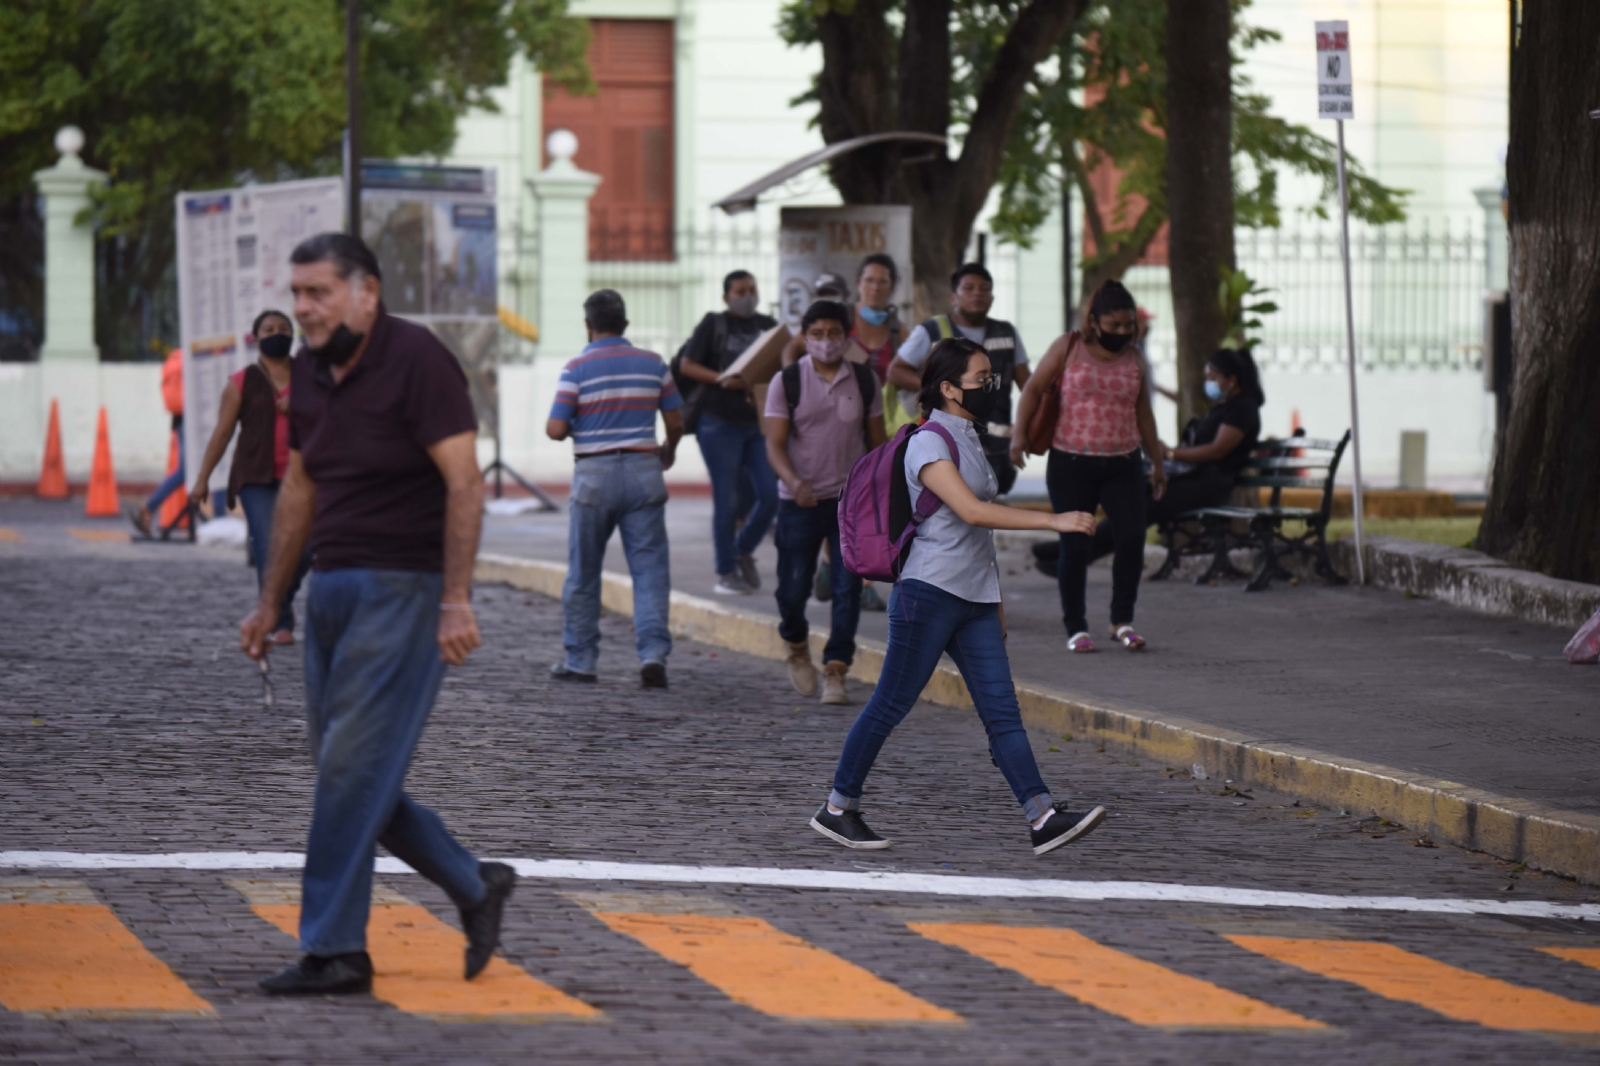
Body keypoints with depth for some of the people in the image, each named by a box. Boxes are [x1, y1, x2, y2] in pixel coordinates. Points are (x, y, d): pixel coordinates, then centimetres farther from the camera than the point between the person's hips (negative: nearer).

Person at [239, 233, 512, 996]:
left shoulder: (416, 361, -12)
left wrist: (456, 601, -21)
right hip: (334, 588, 8)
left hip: (404, 588, -8)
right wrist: (269, 603, 20)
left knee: (353, 768, -10)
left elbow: (464, 484, -15)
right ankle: (475, 888, 23)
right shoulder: (310, 374, 12)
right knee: (344, 770, 8)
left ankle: (334, 951, -7)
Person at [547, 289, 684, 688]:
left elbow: (556, 429, -10)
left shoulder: (578, 369, -6)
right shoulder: (652, 364, 4)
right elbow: (676, 421, 10)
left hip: (594, 473, -2)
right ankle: (653, 652, -15)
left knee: (583, 573, 11)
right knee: (650, 568, 0)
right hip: (643, 471, 2)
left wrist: (573, 426, 14)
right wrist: (669, 450, 31)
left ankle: (580, 659, 17)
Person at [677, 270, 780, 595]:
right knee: (727, 500, -3)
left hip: (759, 423, 4)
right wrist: (721, 380, -15)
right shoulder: (713, 325, 0)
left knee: (771, 495, -3)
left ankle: (743, 550, 22)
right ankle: (725, 573, 6)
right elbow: (687, 365, -2)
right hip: (720, 423, -4)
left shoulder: (768, 326, 12)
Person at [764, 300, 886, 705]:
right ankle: (797, 647, 29)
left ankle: (835, 673, -4)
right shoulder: (787, 383, -2)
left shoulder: (864, 381, 4)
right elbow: (775, 444, -8)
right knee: (793, 588, 0)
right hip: (800, 502, -1)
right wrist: (794, 482, -26)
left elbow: (877, 440, 12)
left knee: (848, 588, -7)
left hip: (852, 499, 1)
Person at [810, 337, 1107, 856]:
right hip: (930, 594, -8)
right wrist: (1053, 521, -29)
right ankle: (837, 809, 10)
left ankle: (1043, 818, -10)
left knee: (1002, 710, -2)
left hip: (975, 600, 8)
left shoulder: (969, 440, 17)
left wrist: (996, 600, 22)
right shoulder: (929, 443, -11)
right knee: (891, 706, -1)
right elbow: (970, 510, -25)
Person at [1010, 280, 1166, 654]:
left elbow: (1143, 413, 18)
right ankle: (1076, 628, 9)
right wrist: (1020, 434, -10)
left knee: (1132, 536, -12)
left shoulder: (1135, 359, 10)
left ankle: (1122, 621, 1)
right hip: (1071, 464, -2)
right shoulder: (1068, 349, 1)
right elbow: (1034, 390, 3)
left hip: (1122, 465, 2)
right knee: (1075, 546, -1)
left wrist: (1157, 463, 21)